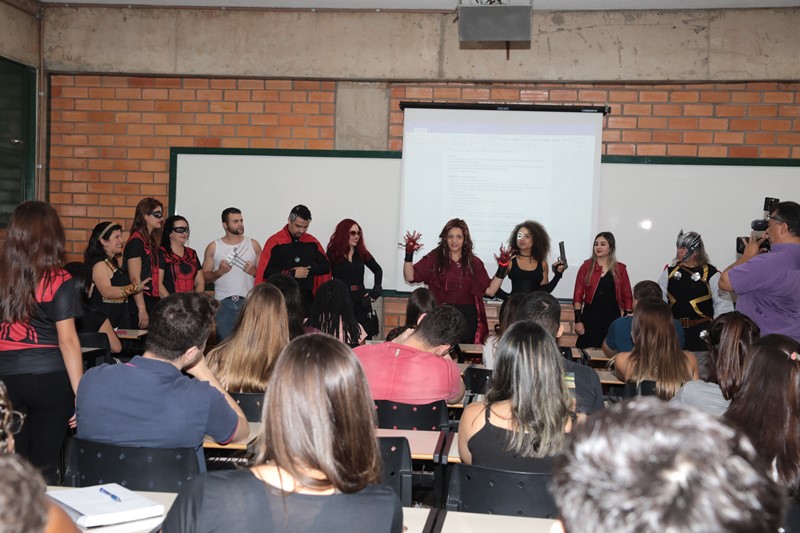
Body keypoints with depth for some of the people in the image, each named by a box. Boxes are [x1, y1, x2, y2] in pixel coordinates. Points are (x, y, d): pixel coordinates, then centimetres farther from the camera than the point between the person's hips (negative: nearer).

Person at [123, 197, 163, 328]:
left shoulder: (150, 241, 14)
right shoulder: (136, 241, -11)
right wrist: (142, 310, -20)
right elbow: (135, 279, -16)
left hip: (151, 301, 8)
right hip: (141, 303, -8)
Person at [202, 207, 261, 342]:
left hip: (248, 302, 0)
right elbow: (205, 277, 4)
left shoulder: (253, 244, 8)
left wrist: (254, 271, -11)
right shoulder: (213, 247, 5)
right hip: (223, 303, 0)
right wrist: (219, 272, -14)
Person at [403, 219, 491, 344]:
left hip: (467, 317, 2)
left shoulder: (474, 263, 8)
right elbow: (410, 277, -6)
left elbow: (489, 290, 7)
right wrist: (409, 254, -16)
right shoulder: (434, 258, 2)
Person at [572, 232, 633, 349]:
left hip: (613, 318, 1)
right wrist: (578, 320, -4)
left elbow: (627, 296, 8)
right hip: (590, 317, -1)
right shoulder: (586, 266, 4)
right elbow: (578, 295, 2)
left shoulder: (620, 269, 7)